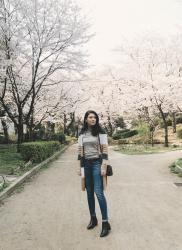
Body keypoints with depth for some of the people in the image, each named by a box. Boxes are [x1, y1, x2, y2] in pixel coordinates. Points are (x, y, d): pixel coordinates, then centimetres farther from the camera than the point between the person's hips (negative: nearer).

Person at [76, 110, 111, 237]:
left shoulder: (101, 131, -5)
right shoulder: (82, 133, 7)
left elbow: (105, 150, -9)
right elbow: (80, 150, 10)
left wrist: (104, 166, -15)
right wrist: (79, 166, 8)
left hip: (97, 163, -4)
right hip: (86, 164, 5)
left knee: (99, 192, -10)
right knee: (89, 193, 11)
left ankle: (106, 223, 1)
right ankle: (93, 219, 27)